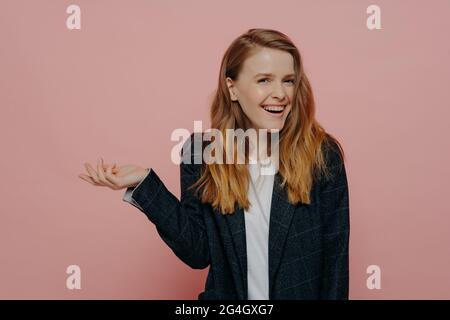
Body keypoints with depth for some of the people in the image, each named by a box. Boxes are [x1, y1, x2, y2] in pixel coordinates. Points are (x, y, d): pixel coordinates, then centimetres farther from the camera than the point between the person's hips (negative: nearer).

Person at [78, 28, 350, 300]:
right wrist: (143, 183, -18)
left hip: (305, 293, -1)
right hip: (225, 294, 1)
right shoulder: (201, 153, -10)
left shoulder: (322, 155, -16)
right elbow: (198, 252, -11)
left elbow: (336, 257, -10)